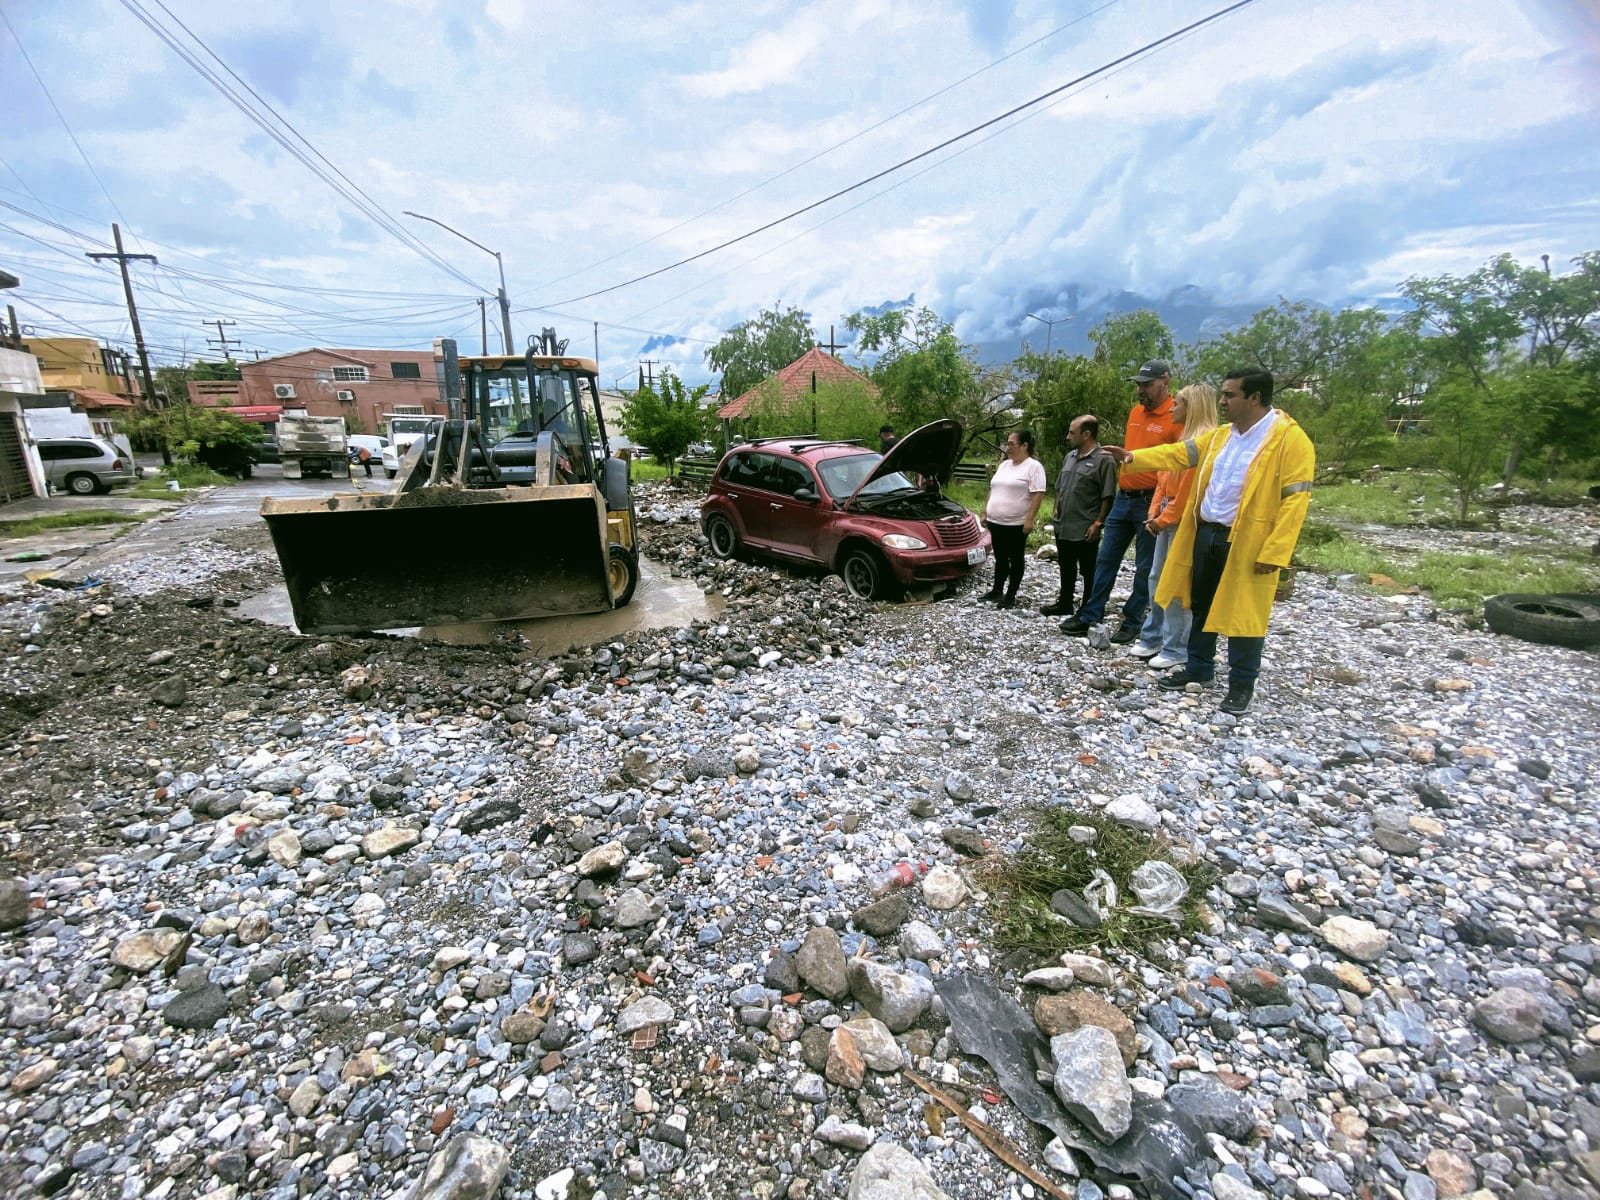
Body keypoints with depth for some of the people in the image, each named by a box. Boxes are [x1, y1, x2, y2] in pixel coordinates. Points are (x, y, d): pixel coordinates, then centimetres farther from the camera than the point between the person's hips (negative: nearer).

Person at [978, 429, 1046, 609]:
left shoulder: (1033, 466, -8)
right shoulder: (1004, 465, 15)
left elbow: (1038, 494, -15)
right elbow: (993, 490, 20)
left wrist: (1029, 519, -22)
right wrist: (985, 513, 16)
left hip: (1017, 524, -7)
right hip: (996, 522, 7)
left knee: (1015, 559, 3)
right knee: (1000, 558, 16)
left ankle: (1011, 596, 10)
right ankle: (997, 591, 27)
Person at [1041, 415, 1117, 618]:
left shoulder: (1104, 460, -12)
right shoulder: (1070, 457, 13)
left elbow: (1108, 497, -15)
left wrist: (1097, 523, -18)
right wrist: (1057, 510, 13)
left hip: (1085, 530, -8)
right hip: (1063, 526, 8)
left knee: (1089, 572, 5)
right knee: (1066, 568, 20)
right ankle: (1064, 603, 34)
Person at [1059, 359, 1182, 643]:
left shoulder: (1176, 418, -11)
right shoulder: (1135, 412, 11)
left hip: (1151, 502, -7)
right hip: (1123, 498, 7)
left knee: (1144, 568, 5)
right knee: (1105, 560, 9)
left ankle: (1132, 623, 16)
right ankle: (1090, 617, 16)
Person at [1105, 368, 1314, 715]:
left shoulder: (1290, 439, -12)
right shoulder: (1220, 435, 10)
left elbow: (1295, 500, -16)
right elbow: (1177, 454, 10)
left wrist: (1273, 552, -20)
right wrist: (1134, 457, -4)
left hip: (1247, 542, -7)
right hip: (1206, 533, 7)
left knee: (1243, 615, 4)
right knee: (1201, 606, 16)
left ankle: (1242, 684, 20)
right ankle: (1198, 668, 32)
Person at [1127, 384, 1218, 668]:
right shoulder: (1186, 437, 18)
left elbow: (1190, 488, -18)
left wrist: (1165, 518, -13)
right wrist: (1154, 514, 7)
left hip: (1184, 521, -9)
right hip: (1167, 518, 10)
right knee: (1158, 579, 13)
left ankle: (1177, 649, 5)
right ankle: (1154, 638, 23)